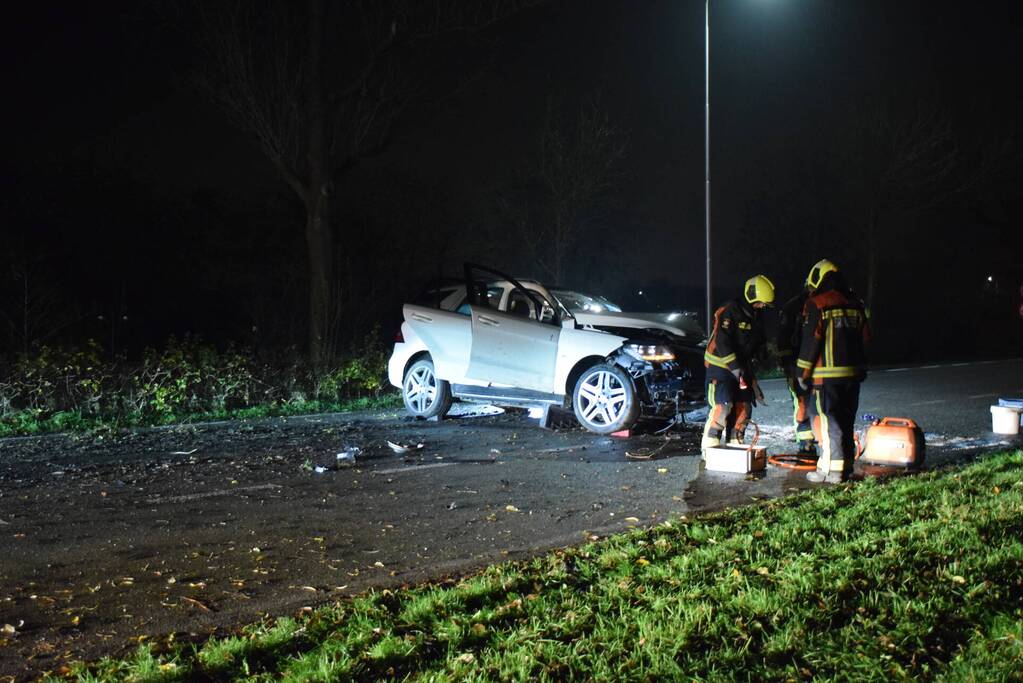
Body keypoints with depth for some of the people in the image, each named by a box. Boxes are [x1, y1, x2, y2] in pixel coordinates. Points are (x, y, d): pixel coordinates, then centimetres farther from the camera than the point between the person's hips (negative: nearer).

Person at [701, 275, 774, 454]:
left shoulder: (756, 316, 10)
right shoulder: (730, 311, -18)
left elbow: (759, 343, 22)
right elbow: (722, 342, -25)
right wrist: (735, 368, -27)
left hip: (742, 366, 8)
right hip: (720, 365, -8)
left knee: (743, 407, 5)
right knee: (723, 405, -17)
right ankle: (709, 446, -11)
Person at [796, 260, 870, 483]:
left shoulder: (817, 304, -7)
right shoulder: (855, 304, 12)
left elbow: (811, 341, -10)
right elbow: (865, 339, 15)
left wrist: (803, 373, -3)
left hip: (827, 374, -6)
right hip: (853, 372, 6)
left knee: (828, 422, -3)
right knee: (846, 421, 14)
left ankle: (831, 470, -4)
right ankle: (846, 465, 19)